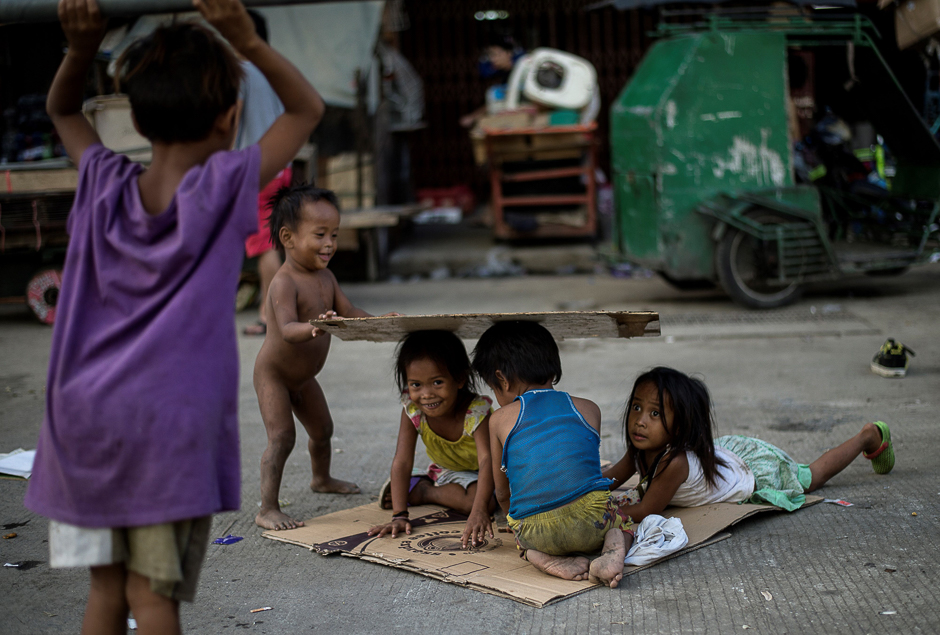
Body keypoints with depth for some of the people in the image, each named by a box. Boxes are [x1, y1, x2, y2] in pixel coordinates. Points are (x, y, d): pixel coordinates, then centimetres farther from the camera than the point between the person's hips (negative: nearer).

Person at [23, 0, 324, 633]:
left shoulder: (106, 184, 2)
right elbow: (308, 108, 3)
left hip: (84, 415, 4)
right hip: (172, 426, -4)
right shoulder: (224, 187, -8)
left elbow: (63, 109, 22)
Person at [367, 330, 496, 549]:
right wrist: (399, 516, -36)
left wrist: (480, 510, -63)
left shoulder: (477, 411, -36)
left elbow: (487, 460, -47)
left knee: (477, 500, -32)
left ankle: (421, 492, -10)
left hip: (480, 474, -4)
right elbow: (402, 461, -27)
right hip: (445, 472, 4)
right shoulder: (412, 410, -25)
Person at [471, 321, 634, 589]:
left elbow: (502, 491, 20)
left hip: (534, 529, 0)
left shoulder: (500, 420, 12)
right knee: (622, 523, 32)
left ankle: (545, 558, -1)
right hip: (590, 516, 0)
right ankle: (613, 551, -4)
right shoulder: (589, 409, 18)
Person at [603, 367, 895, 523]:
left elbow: (646, 512, -40)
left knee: (813, 475, 22)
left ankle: (870, 436, 43)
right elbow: (610, 478, -10)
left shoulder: (675, 462, -44)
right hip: (727, 449, 4)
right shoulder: (641, 450, -22)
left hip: (759, 470, -4)